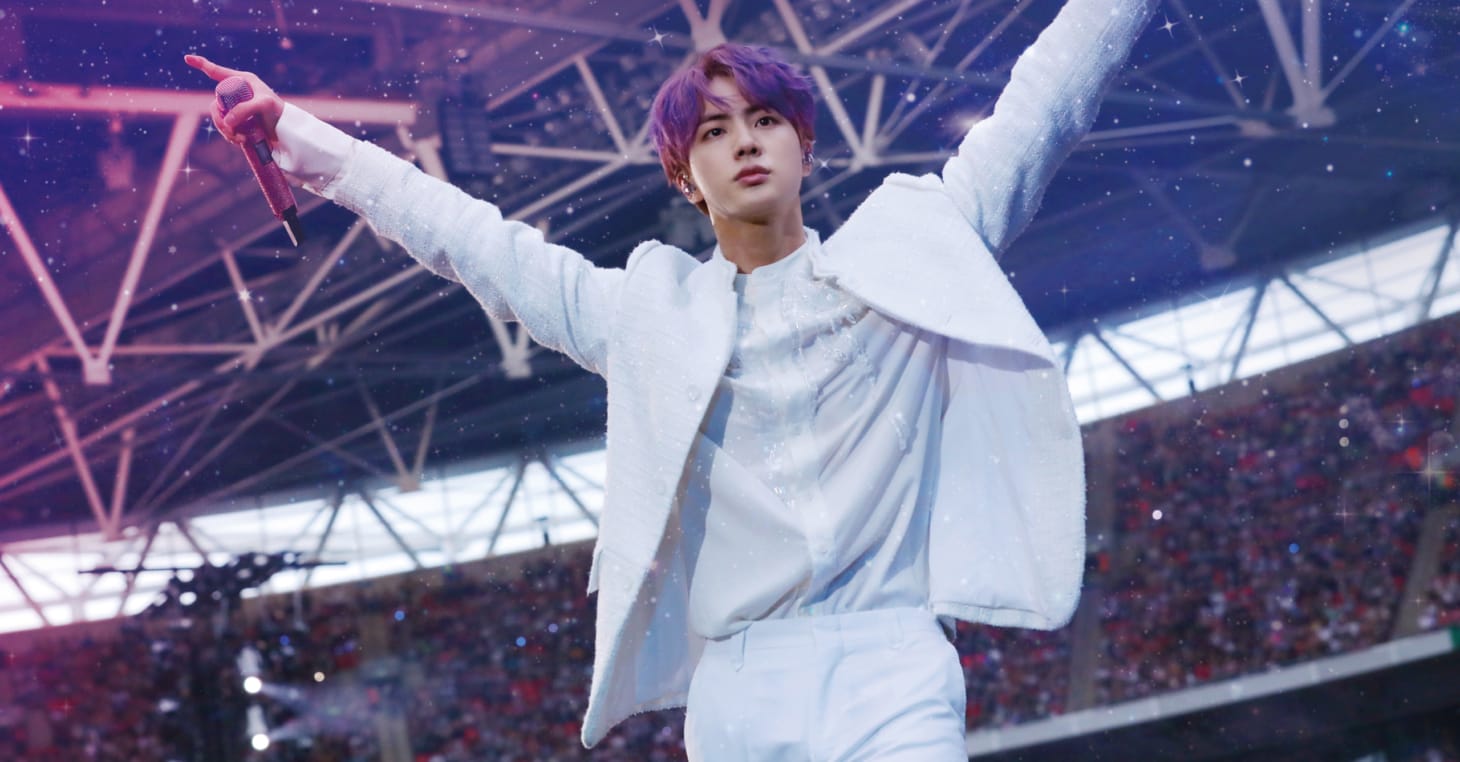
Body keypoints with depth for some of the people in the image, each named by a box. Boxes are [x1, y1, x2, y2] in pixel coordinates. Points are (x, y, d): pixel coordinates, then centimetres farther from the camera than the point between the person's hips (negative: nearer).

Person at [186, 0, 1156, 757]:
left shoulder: (909, 254, 11)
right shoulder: (654, 311, 15)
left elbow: (1041, 109, 13)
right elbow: (473, 239, 20)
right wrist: (306, 141, 22)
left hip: (893, 675, -2)